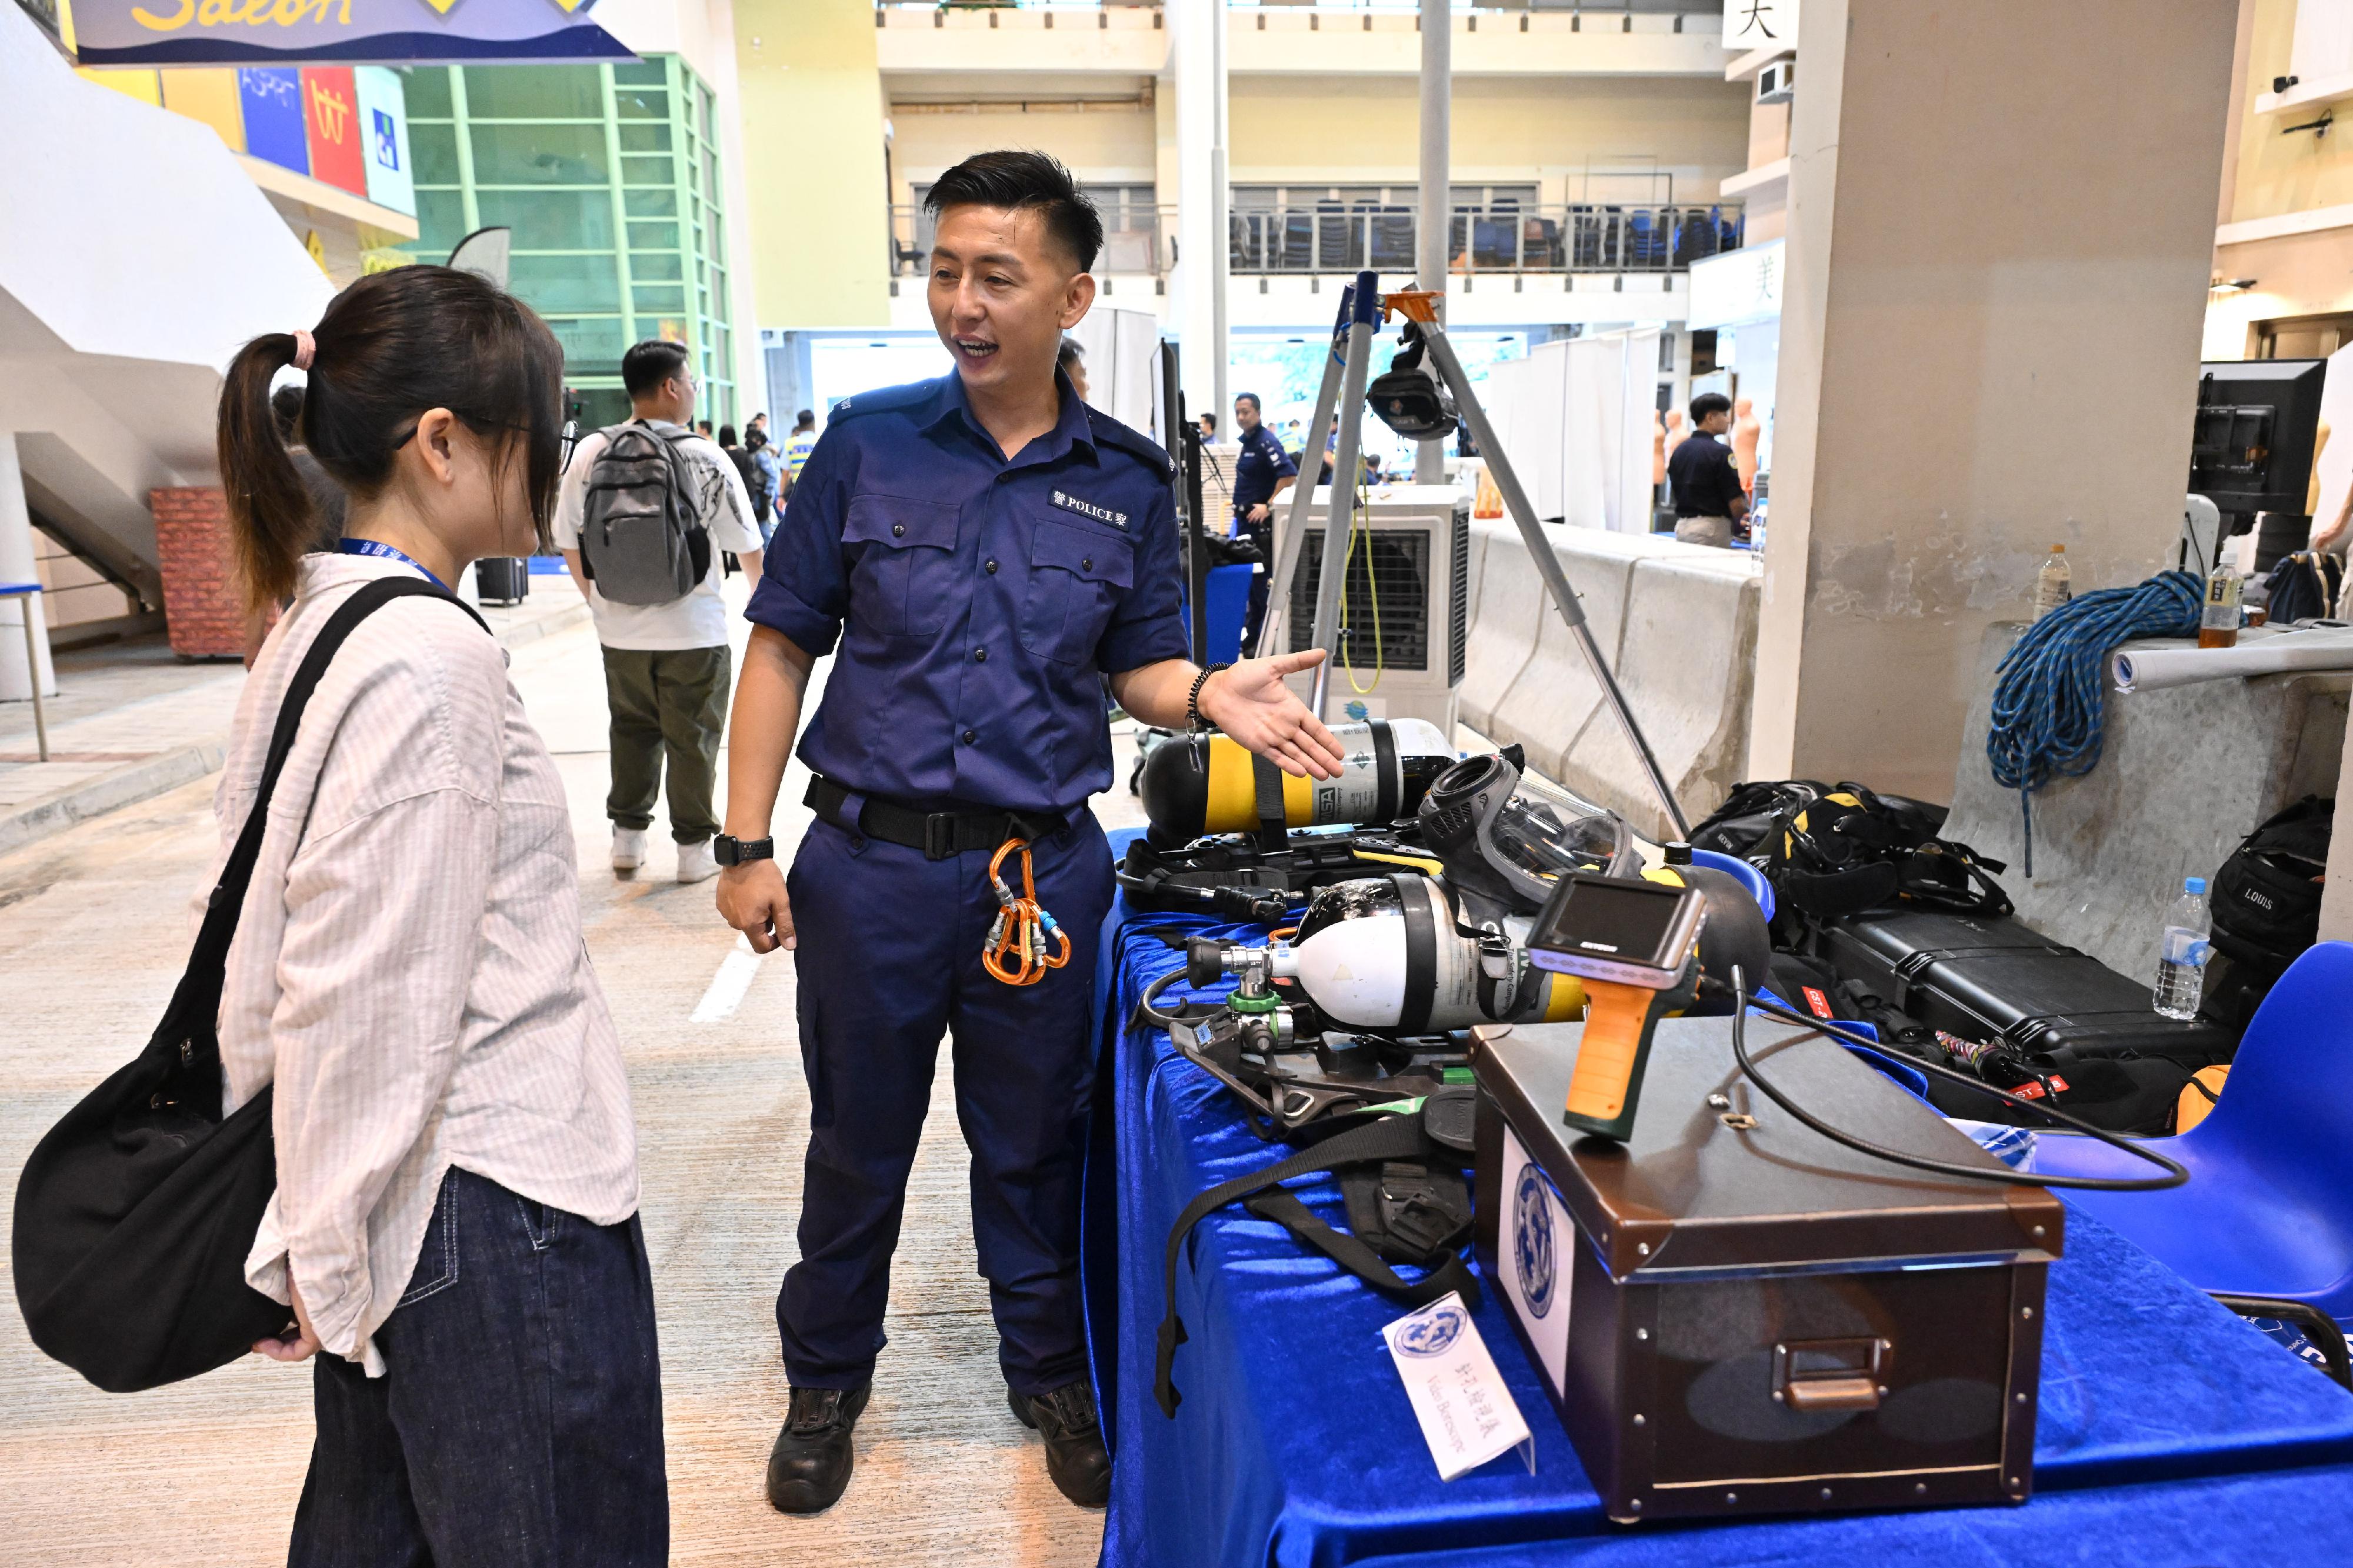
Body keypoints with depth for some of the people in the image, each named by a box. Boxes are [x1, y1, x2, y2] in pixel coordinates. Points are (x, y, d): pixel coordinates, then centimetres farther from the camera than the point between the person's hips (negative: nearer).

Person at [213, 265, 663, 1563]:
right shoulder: (432, 662, -20)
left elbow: (263, 917, 12)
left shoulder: (313, 623, 7)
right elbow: (375, 994, -21)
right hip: (504, 1205, -9)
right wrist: (330, 1249, -12)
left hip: (401, 1207, 9)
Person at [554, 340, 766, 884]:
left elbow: (568, 542, 5)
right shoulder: (706, 459, -11)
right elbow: (747, 548, -4)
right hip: (693, 631, -3)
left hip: (619, 630, 4)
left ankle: (627, 837, 27)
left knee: (632, 729, 20)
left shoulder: (591, 453, -2)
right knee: (693, 739, 8)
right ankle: (694, 848, 16)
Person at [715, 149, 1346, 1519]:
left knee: (1035, 1144, 16)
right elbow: (784, 647, 1)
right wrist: (748, 845, -3)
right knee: (859, 1142, 16)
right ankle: (828, 1382, 40)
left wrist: (1211, 693, -17)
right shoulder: (869, 442, -3)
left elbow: (1139, 670, 7)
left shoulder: (1129, 481, 0)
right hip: (869, 861, 0)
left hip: (1046, 867, 1)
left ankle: (1051, 1374, 39)